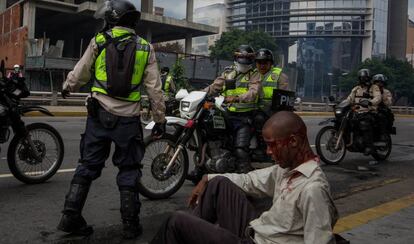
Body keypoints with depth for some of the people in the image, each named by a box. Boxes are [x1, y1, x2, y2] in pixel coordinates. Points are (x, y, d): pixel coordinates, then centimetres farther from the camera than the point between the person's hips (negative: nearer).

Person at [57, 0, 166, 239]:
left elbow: (79, 73, 11)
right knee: (129, 170, 9)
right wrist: (160, 119, 5)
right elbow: (155, 89, -2)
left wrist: (67, 88, 32)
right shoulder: (145, 48, 1)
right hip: (128, 119, 0)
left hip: (99, 114, 1)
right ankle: (130, 224, 13)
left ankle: (71, 217, 12)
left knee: (88, 165, 12)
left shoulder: (99, 42, 1)